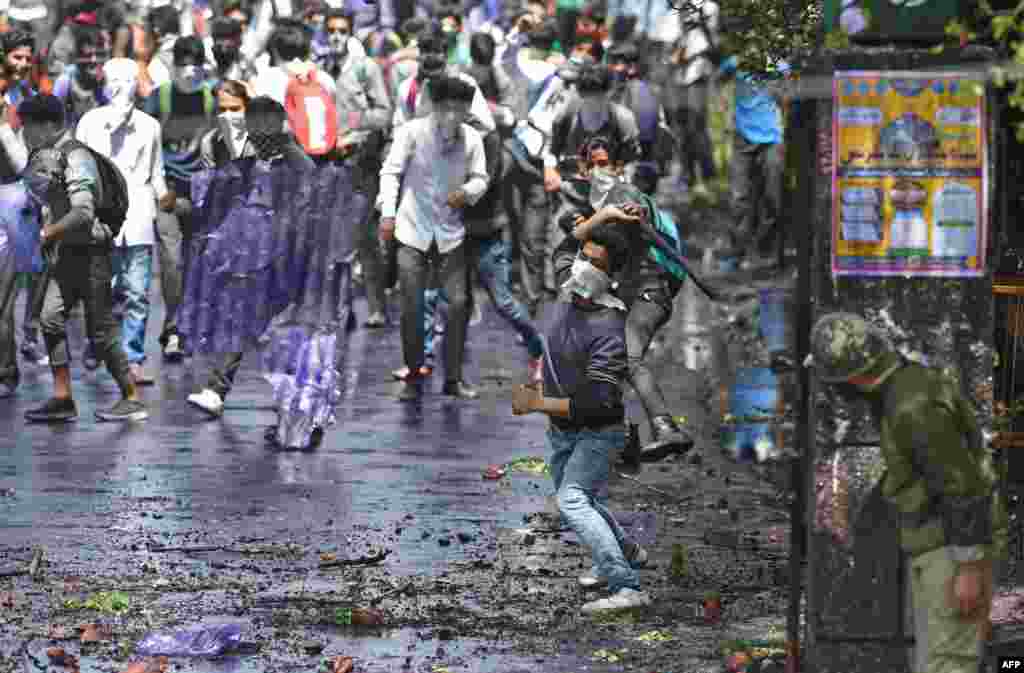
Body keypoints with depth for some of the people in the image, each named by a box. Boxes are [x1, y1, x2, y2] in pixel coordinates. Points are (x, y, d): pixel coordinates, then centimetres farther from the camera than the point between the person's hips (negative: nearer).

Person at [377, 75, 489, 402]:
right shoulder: (412, 131, -9)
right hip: (412, 231, -2)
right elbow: (391, 171, -9)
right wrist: (388, 212, -19)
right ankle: (413, 378, 11)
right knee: (411, 306, -2)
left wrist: (467, 192, -18)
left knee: (458, 303, -2)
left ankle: (453, 378, 10)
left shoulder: (471, 138, -1)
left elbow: (480, 177, 4)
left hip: (450, 233, 2)